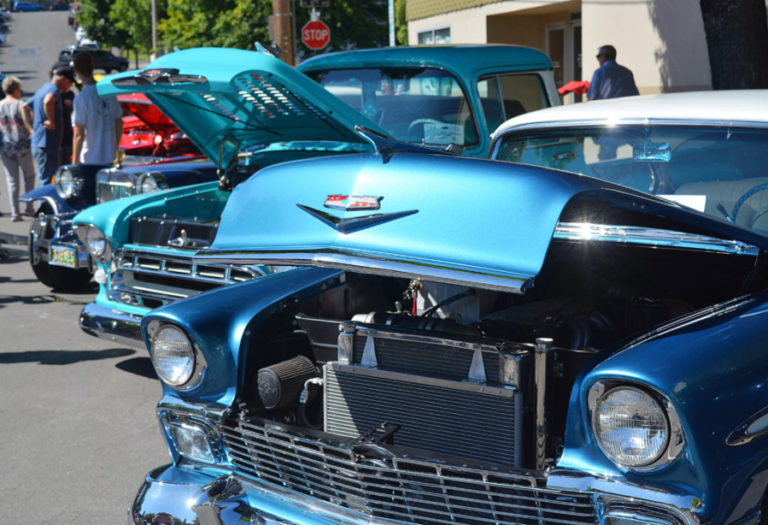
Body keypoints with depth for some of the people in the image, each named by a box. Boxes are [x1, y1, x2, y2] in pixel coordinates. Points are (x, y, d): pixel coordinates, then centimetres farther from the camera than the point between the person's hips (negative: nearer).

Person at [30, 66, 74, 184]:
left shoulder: (43, 88, 18)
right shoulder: (54, 89, -13)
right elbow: (48, 101, -37)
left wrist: (31, 127, 18)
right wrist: (52, 122, -26)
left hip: (37, 144, 10)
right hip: (47, 145, -10)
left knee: (45, 180, 18)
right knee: (48, 182, -7)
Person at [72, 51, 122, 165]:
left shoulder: (81, 98, -16)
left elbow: (79, 135, -15)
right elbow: (119, 124, 11)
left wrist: (74, 163, -8)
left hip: (90, 161, -6)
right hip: (110, 159, 6)